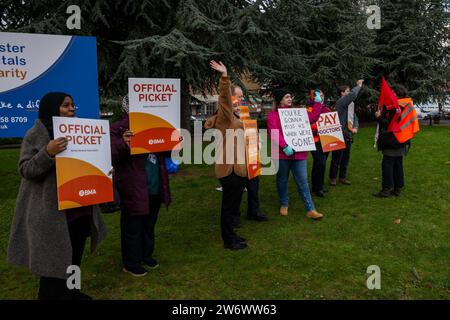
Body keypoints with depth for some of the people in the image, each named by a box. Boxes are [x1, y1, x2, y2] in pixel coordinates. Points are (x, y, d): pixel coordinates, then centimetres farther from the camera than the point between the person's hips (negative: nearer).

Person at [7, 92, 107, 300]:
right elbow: (25, 170, -13)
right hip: (53, 212, -6)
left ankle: (72, 293, 34)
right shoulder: (36, 135, -7)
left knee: (75, 256, 17)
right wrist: (47, 153, -29)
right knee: (55, 260, 2)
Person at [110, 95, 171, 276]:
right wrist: (123, 144, -37)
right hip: (133, 189, -6)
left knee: (149, 225, 21)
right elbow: (113, 158, -18)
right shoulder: (118, 129, -11)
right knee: (132, 228, 7)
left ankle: (146, 255, 39)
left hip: (155, 188, 7)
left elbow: (165, 152, 20)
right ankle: (131, 263, 24)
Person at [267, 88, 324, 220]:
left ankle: (310, 210, 5)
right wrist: (285, 146, -26)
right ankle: (284, 204, 31)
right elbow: (274, 133, -15)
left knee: (303, 182, 2)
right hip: (282, 154, -3)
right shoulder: (273, 115, -2)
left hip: (299, 153, 3)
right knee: (282, 181, 12)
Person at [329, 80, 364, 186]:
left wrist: (355, 127, -4)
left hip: (348, 136, 8)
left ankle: (342, 177, 25)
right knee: (336, 158, 0)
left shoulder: (349, 104, 16)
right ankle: (333, 177, 11)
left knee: (346, 158, 14)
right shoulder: (340, 102, -11)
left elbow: (354, 117, 15)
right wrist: (359, 85, -9)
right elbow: (353, 94, -25)